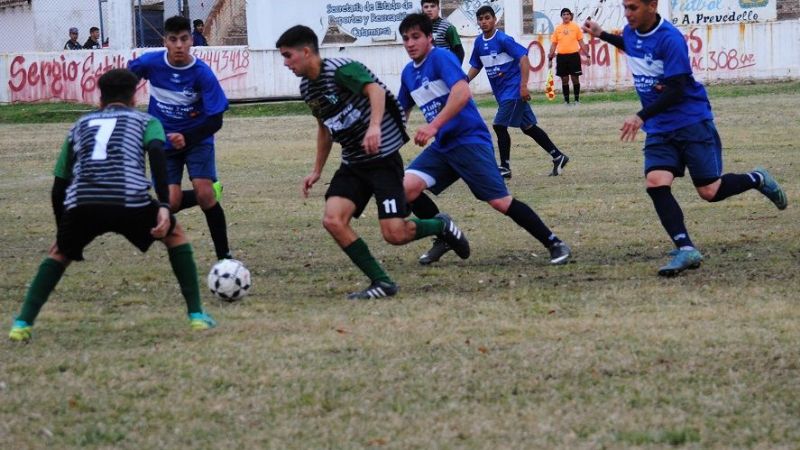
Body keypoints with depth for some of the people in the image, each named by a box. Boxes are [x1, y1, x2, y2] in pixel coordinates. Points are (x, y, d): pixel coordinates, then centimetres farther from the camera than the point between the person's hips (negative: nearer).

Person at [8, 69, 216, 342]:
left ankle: (22, 323, 15)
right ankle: (196, 315, 21)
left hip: (81, 205, 2)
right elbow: (157, 155, 1)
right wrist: (164, 206, -7)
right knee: (175, 235, 26)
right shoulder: (145, 121, 25)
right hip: (129, 202, -2)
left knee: (59, 254, 31)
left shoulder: (80, 124, 33)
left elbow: (59, 186, 32)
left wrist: (63, 232, 43)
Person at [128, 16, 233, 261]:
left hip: (197, 139, -2)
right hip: (163, 142, 2)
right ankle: (211, 193, 20)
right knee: (171, 203, -13)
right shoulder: (150, 63, -17)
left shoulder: (202, 73, -22)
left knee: (204, 194, -19)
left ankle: (224, 256, -4)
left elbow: (215, 120, -21)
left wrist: (187, 139, -35)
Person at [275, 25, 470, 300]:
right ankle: (382, 283, -5)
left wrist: (375, 126, -52)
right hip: (353, 164, 8)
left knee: (394, 234, -14)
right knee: (333, 220, -14)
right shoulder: (307, 88, 8)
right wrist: (317, 170, 25)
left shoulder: (339, 69, -18)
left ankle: (441, 226, 19)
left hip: (383, 157, -8)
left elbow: (376, 90, -36)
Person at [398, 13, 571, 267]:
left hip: (469, 139, -7)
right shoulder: (408, 73, 13)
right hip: (442, 146, 7)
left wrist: (433, 126, -32)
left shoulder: (441, 58, -11)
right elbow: (401, 111, 27)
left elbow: (462, 93, -27)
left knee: (500, 201, -12)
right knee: (406, 188, -10)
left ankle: (554, 244, -1)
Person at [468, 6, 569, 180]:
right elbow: (475, 67, 18)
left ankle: (505, 167, -2)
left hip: (514, 89, -8)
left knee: (499, 125, -13)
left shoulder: (503, 39, -16)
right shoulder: (479, 43, 6)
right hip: (501, 92, 8)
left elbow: (523, 59, -20)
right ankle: (558, 157, 22)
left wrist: (524, 85, -27)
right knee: (528, 127, 12)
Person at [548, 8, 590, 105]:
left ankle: (577, 100, 11)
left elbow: (581, 42, 7)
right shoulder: (557, 29, 6)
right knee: (564, 80, 4)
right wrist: (550, 58, 5)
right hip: (561, 56, 1)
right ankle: (566, 101, 12)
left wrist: (587, 55, 2)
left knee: (575, 78, 1)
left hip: (574, 55, -1)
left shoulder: (575, 27, 4)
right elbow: (553, 44, 9)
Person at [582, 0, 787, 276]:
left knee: (710, 192, -2)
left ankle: (757, 180, 27)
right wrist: (603, 35, 24)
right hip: (659, 129, 6)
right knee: (655, 183, -16)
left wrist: (642, 117, -30)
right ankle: (685, 249, -17)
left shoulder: (670, 39, -21)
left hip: (692, 121, -6)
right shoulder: (630, 32, 4)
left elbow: (676, 91, -23)